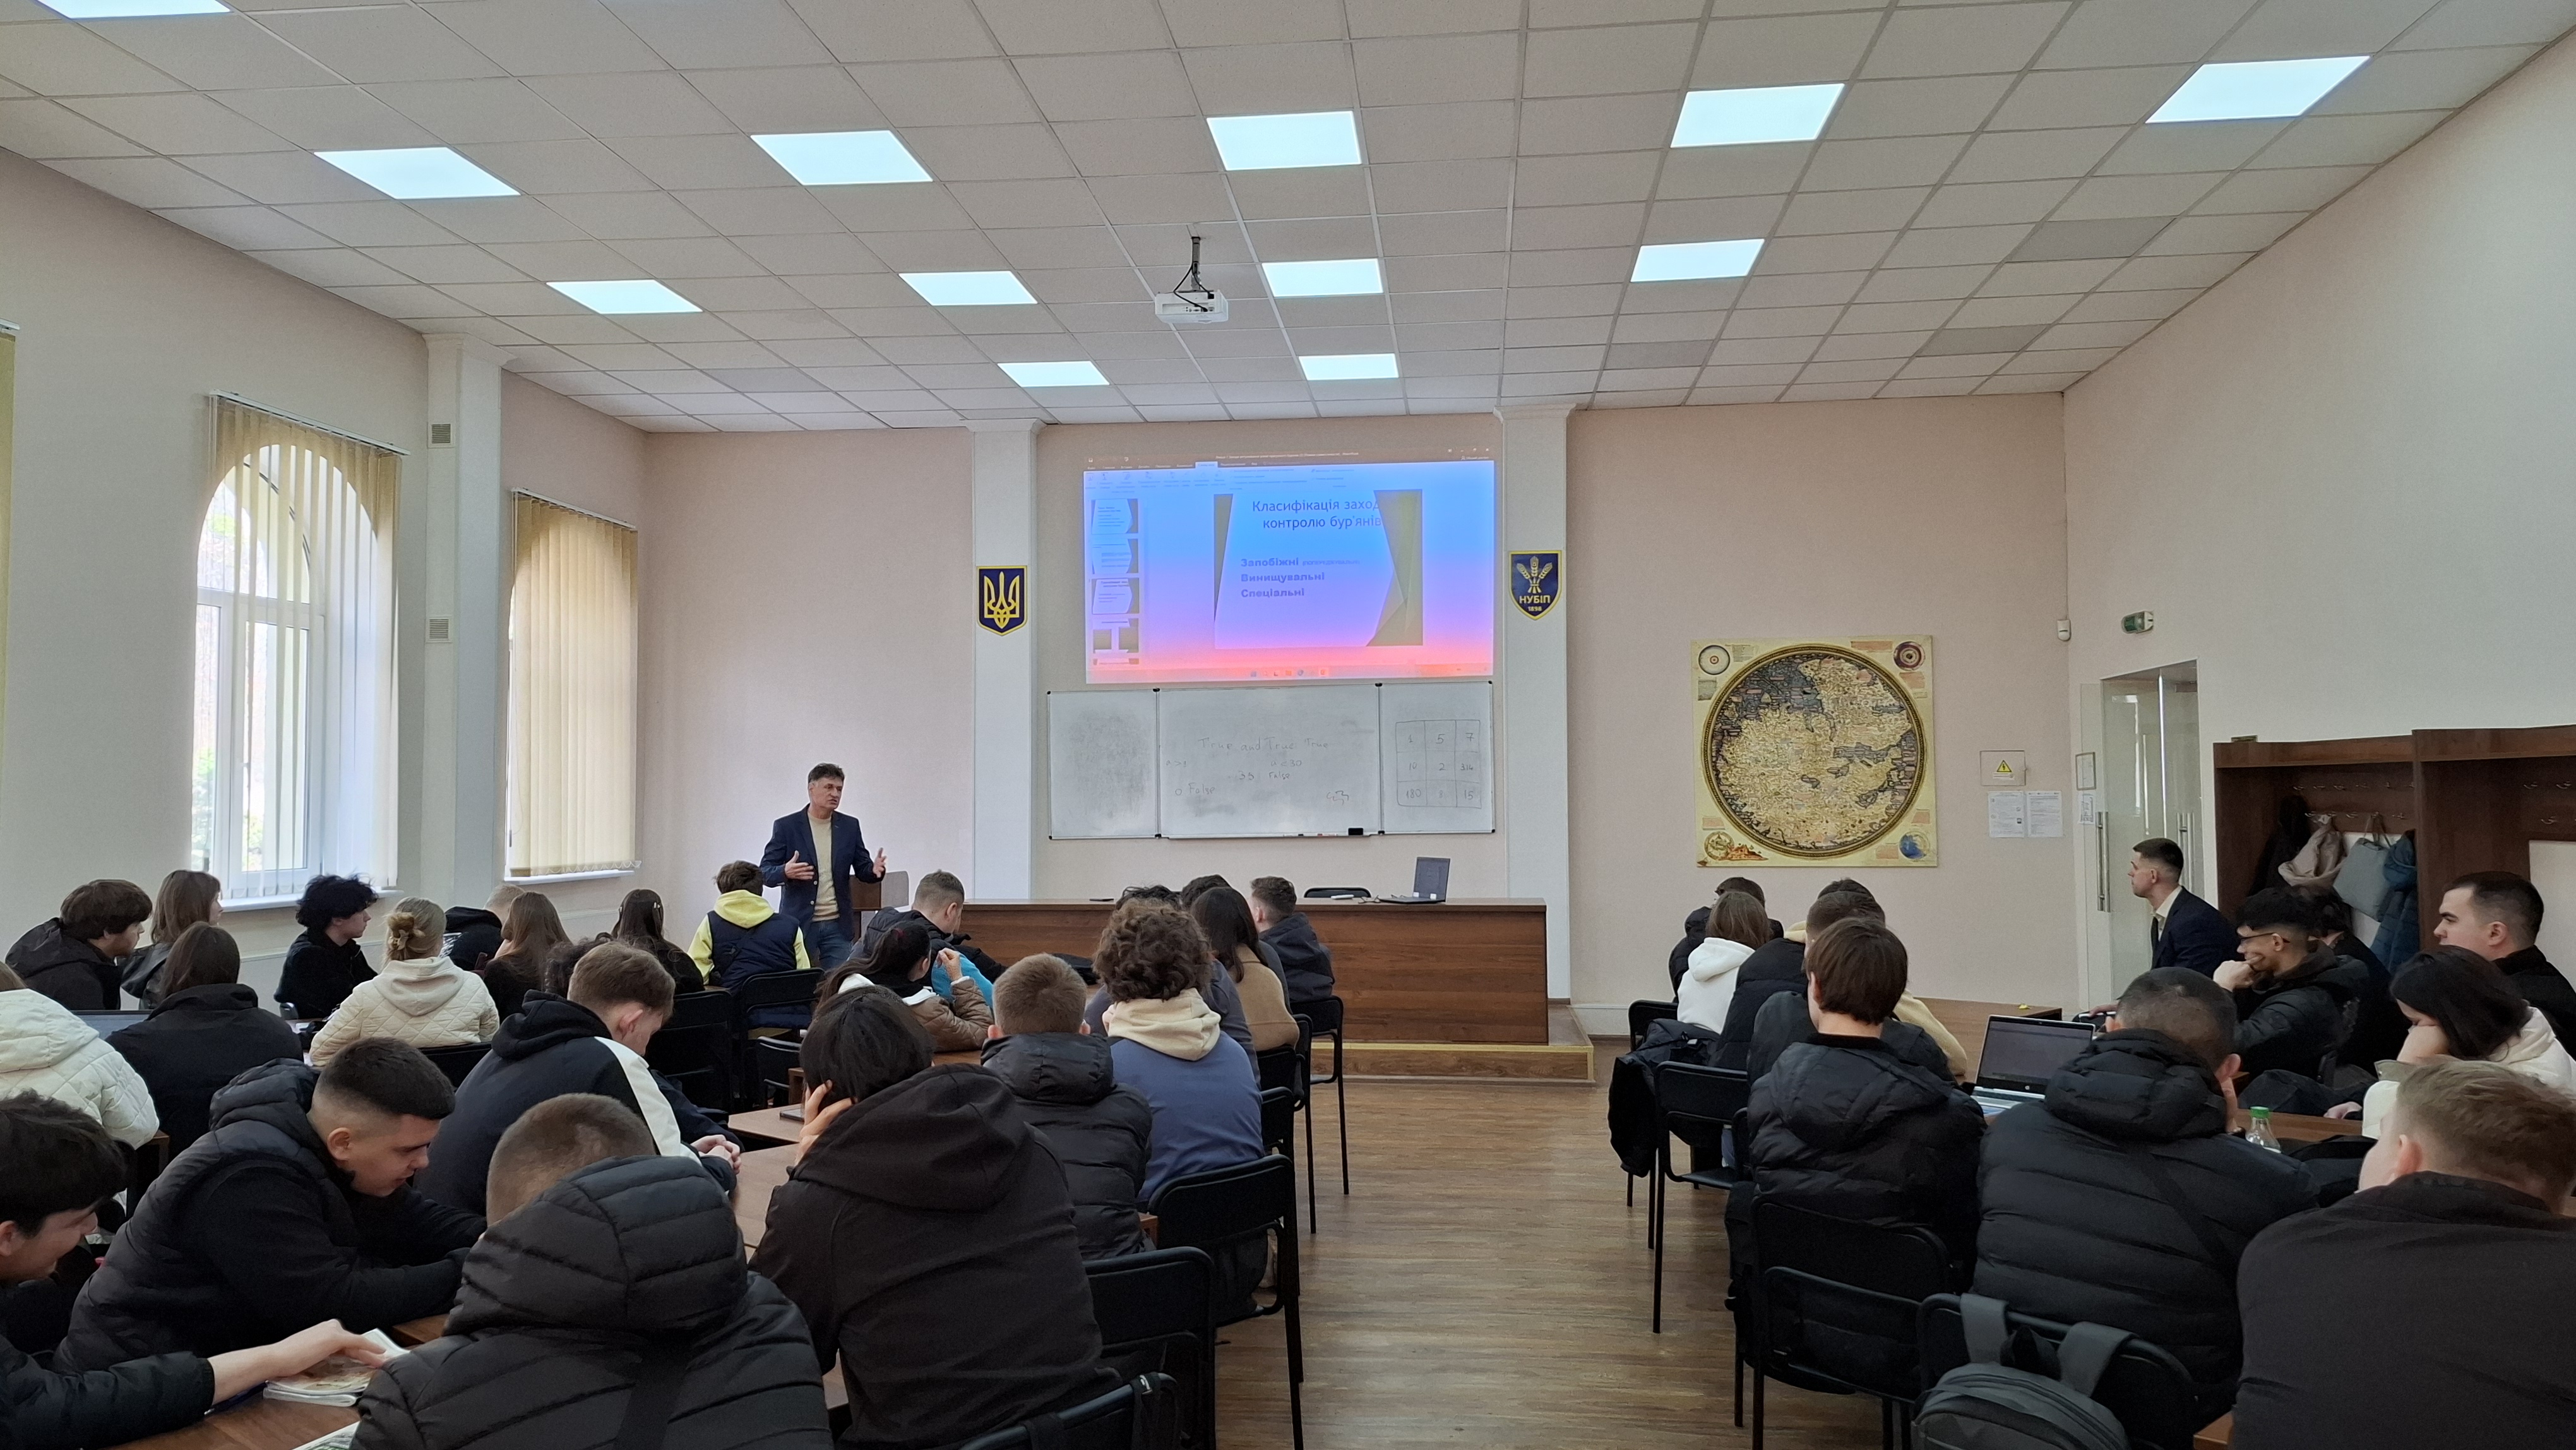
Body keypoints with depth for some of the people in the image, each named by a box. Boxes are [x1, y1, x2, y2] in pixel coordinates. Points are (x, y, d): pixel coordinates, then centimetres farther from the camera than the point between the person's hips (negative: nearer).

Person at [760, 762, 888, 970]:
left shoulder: (850, 826, 7)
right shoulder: (786, 826, -2)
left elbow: (862, 870, 10)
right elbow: (765, 872, -2)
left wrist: (875, 870, -14)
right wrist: (786, 872, -25)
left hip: (838, 924, 2)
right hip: (799, 922, -2)